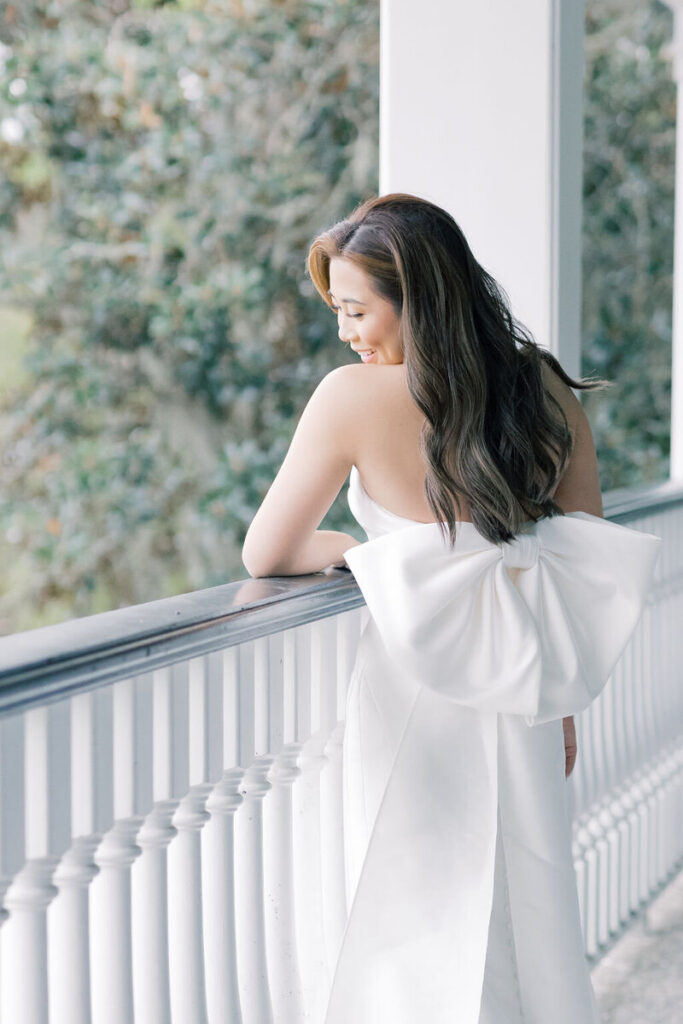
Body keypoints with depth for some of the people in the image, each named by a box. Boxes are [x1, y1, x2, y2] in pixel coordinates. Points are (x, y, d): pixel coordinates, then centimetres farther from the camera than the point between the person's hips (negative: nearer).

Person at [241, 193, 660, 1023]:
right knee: (530, 921, 18)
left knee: (422, 935, 9)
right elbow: (589, 569, 7)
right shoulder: (545, 389, 0)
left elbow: (264, 555, -8)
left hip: (417, 692, -4)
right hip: (520, 704, 5)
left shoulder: (354, 398, -15)